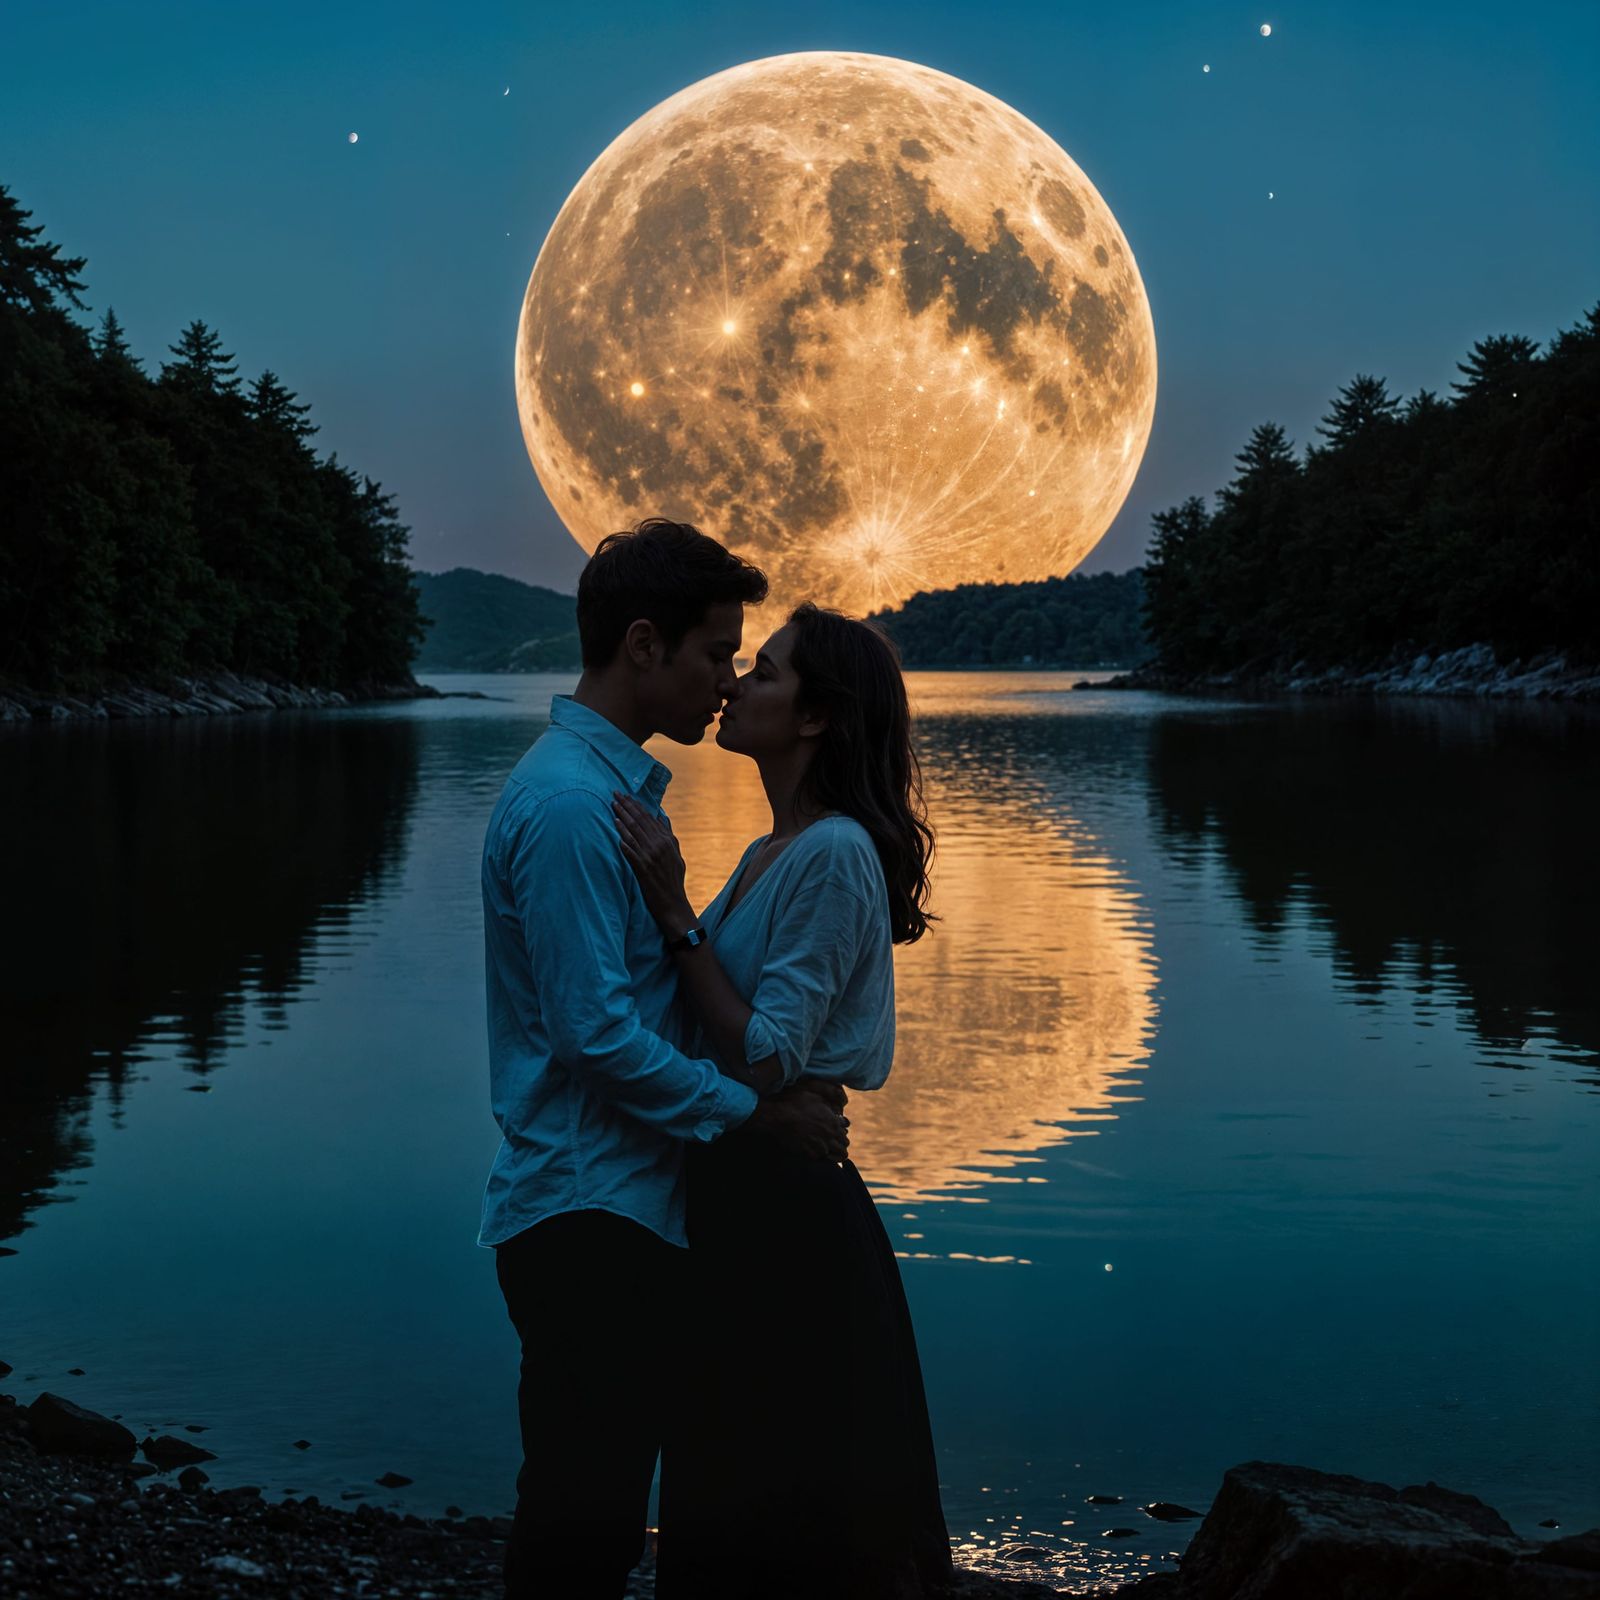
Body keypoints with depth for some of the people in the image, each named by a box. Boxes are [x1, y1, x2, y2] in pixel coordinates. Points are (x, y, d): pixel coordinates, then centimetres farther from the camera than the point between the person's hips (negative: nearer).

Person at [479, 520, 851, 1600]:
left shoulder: (619, 787, 15)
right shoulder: (569, 804, -17)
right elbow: (595, 1031, -21)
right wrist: (758, 1114, -13)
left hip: (632, 1211, 10)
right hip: (588, 1216, -10)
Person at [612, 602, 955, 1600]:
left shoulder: (833, 856, -18)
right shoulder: (772, 852, 11)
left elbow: (763, 1059, -22)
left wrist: (675, 911, -22)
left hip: (787, 1204, -10)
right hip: (740, 1186, 10)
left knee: (790, 1500, 3)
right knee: (734, 1481, 20)